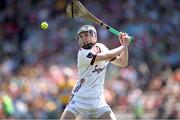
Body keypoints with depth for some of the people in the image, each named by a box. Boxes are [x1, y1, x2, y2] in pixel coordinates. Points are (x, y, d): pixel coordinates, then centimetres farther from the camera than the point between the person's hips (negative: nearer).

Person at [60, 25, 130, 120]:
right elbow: (107, 56, -24)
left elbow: (123, 63, 10)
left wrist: (125, 45, -3)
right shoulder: (83, 53, -16)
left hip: (97, 99, 5)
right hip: (79, 97, -5)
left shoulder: (101, 48, 6)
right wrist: (123, 46, -11)